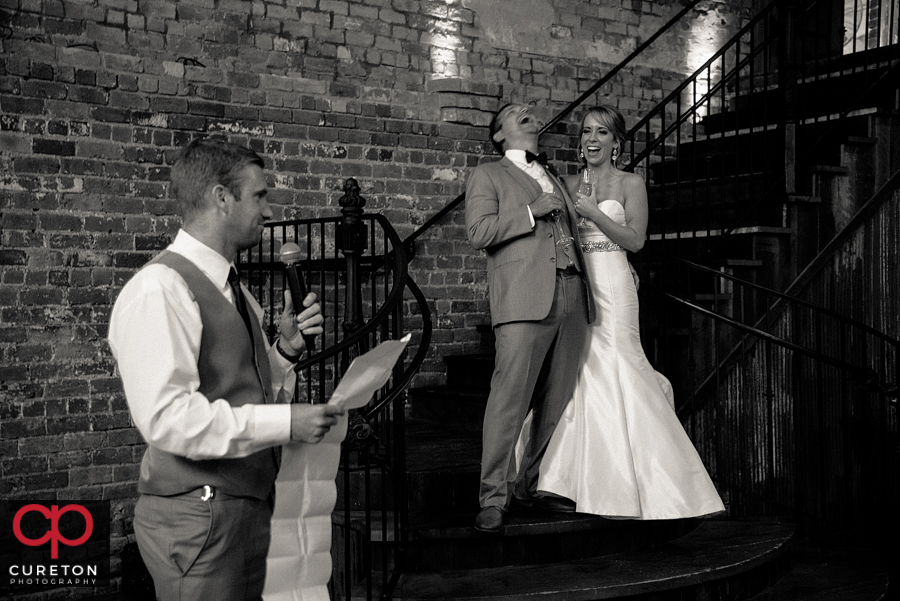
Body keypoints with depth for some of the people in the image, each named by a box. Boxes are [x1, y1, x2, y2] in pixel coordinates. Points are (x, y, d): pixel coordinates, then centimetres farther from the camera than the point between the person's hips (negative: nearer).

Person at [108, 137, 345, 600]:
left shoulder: (230, 288, 14)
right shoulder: (160, 289, -17)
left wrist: (285, 349, 0)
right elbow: (167, 417, -25)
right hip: (198, 515, -9)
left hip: (250, 505, 9)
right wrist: (285, 422, -23)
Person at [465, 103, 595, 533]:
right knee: (509, 396, -12)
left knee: (557, 400, 5)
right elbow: (478, 232, -3)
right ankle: (493, 497, -7)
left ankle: (534, 483, 16)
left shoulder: (553, 179, 30)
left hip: (572, 299, 6)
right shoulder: (488, 175, 11)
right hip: (525, 300, -6)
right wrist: (533, 211, -7)